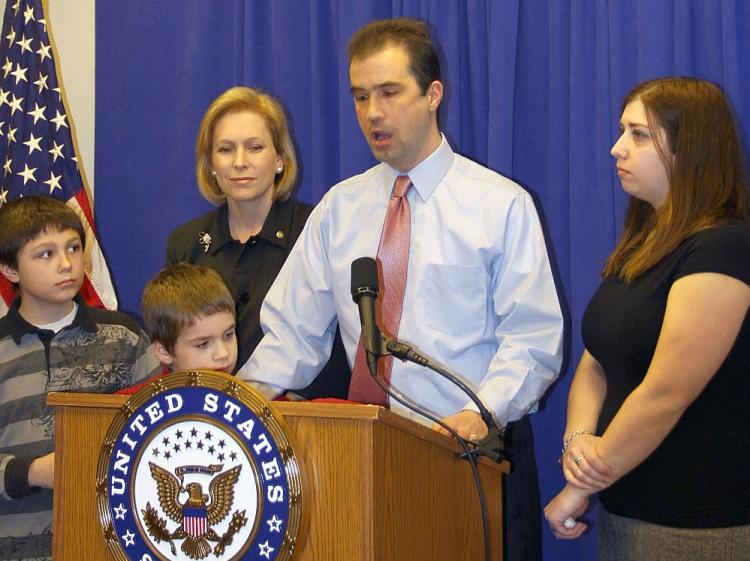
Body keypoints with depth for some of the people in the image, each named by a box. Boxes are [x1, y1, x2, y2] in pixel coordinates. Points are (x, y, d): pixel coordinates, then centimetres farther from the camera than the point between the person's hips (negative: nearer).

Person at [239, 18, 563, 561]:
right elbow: (294, 332, 5)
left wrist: (481, 413, -24)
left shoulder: (502, 205, -2)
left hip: (477, 454, -3)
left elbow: (533, 338, -8)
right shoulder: (338, 209, 8)